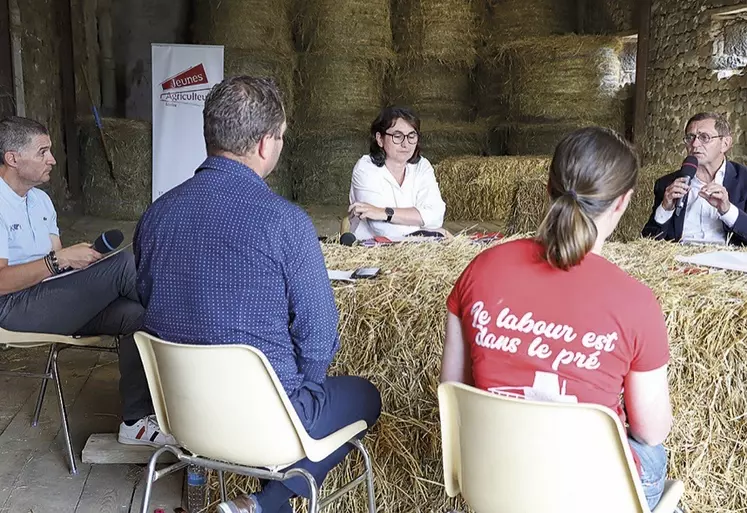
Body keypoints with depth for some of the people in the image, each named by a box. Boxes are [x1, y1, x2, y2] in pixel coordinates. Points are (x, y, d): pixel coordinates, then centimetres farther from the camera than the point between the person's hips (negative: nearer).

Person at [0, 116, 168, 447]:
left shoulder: (40, 199, 18)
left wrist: (80, 258, -5)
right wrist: (59, 260, -26)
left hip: (55, 301, 8)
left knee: (136, 315, -18)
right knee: (123, 264, -25)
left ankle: (136, 420, -15)